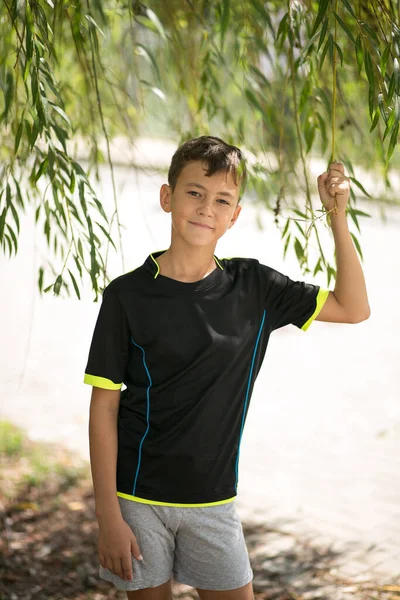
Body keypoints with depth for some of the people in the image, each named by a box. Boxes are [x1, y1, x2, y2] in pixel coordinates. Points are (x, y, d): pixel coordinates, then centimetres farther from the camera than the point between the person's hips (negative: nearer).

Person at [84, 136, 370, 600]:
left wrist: (337, 216, -5)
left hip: (213, 500, 2)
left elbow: (353, 309, 4)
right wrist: (108, 516, -10)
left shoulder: (253, 287, 0)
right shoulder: (127, 295, -8)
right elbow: (104, 409, -7)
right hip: (138, 498, -2)